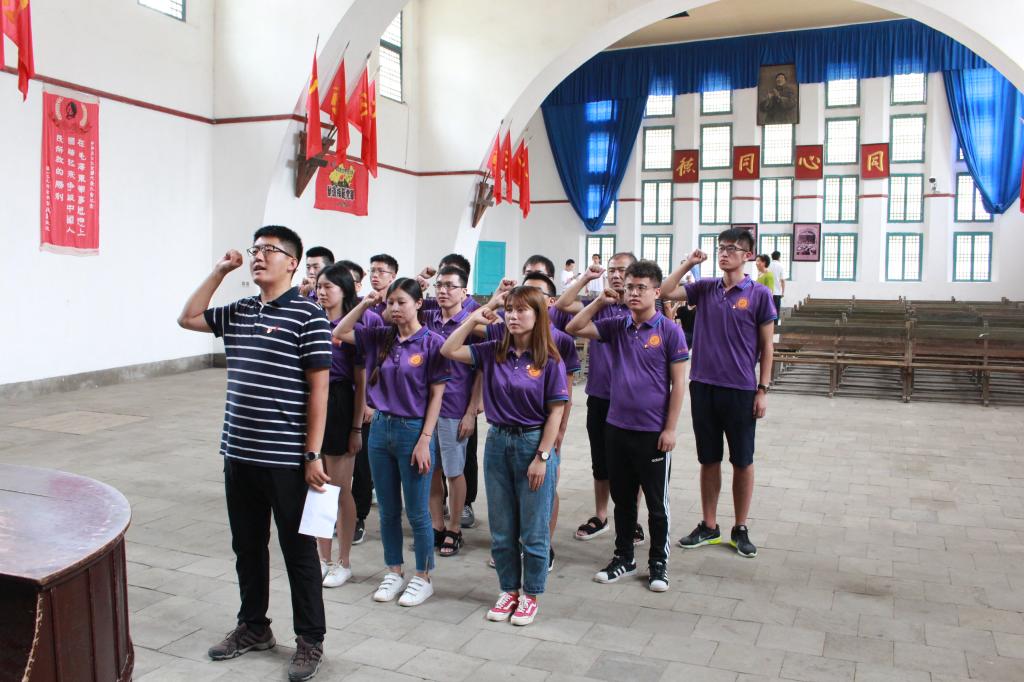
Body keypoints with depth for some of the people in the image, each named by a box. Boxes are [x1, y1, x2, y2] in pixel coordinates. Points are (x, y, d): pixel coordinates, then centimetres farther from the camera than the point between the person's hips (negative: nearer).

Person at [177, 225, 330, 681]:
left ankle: (310, 640, 21)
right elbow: (188, 318, 22)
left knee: (297, 549, 6)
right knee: (247, 545, 18)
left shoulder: (308, 315, -10)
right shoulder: (239, 312, 10)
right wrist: (218, 272, 11)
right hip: (238, 454, 7)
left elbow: (318, 389, -12)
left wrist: (313, 455, -15)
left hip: (285, 459, -7)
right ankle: (253, 627, 36)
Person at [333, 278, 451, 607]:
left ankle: (423, 577, 21)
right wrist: (365, 303, -1)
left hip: (414, 430, -5)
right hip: (381, 428, 5)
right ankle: (394, 573, 30)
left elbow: (436, 396, -9)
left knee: (416, 512, 5)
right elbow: (339, 333, 10)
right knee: (388, 510, 14)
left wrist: (425, 441, -13)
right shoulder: (380, 338, 4)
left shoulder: (431, 342, -10)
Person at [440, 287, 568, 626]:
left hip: (533, 442, -4)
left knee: (533, 529, 6)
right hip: (497, 441, 4)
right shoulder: (493, 353, 2)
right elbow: (449, 351, 1)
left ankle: (530, 595, 23)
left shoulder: (549, 361, -9)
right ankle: (509, 590, 30)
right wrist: (474, 319, -4)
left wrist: (542, 457, -12)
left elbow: (555, 412, -9)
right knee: (501, 528, 14)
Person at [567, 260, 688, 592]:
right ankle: (624, 558, 29)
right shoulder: (616, 326, 5)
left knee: (657, 501, 8)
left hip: (653, 432, -4)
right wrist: (601, 301, -1)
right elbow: (575, 327, 5)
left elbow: (678, 383, -7)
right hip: (617, 427, 4)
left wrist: (670, 429, -10)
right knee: (622, 498, 15)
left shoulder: (670, 331, -7)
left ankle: (659, 562, 23)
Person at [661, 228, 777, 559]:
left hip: (741, 389, -3)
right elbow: (665, 292, -1)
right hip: (704, 386, 3)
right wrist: (689, 262, -3)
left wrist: (763, 390, -5)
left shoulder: (759, 294, -4)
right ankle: (709, 526, 24)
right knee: (708, 459, 12)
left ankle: (741, 529, 23)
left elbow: (766, 345, -2)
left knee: (742, 461, 8)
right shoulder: (705, 288, 5)